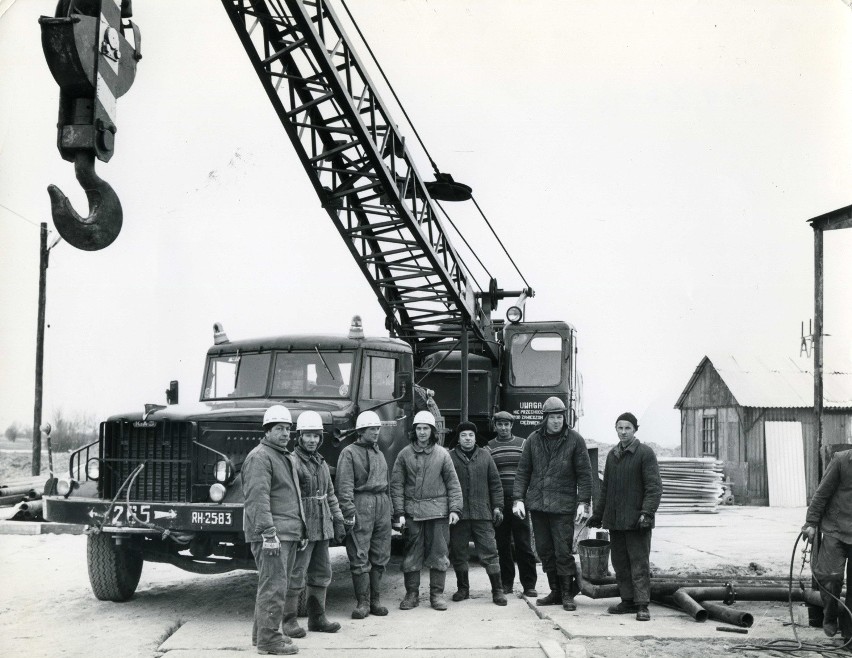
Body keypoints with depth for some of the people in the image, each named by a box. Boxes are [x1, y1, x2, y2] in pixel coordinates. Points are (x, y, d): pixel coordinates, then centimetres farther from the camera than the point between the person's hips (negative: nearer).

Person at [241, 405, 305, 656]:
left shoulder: (286, 457, 21)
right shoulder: (260, 457, -11)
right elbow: (258, 498, -20)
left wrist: (300, 531, 25)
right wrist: (268, 533, -25)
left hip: (288, 533, 10)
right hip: (272, 534, -10)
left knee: (274, 584, 16)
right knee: (273, 586, -9)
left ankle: (261, 632, 25)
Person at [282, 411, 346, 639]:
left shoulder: (321, 463, 15)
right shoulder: (292, 462, -12)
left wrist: (338, 521, 17)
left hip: (322, 528, 8)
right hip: (302, 528, -8)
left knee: (321, 574, 12)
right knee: (296, 575, -3)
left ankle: (317, 617, 22)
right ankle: (290, 620, 5)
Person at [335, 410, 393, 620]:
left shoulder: (379, 453, 21)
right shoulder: (349, 453, -2)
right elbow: (344, 485, -10)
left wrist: (389, 507, 17)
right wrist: (349, 510, -18)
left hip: (382, 506, 7)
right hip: (361, 505, -7)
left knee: (380, 556, 7)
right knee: (359, 557, -6)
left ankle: (375, 600, 14)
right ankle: (363, 602, -1)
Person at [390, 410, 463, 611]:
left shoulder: (442, 454, 5)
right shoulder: (405, 454, 4)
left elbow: (453, 483, 7)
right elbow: (396, 485, 3)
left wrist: (454, 509, -2)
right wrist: (399, 513, -3)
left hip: (438, 511, 0)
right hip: (412, 511, 0)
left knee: (438, 553, 3)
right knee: (411, 555, 4)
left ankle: (437, 594, 13)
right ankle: (412, 594, 15)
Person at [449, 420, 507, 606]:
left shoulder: (485, 456, 9)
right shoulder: (450, 457, 2)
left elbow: (495, 483, 11)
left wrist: (497, 506, 4)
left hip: (482, 514, 0)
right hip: (458, 514, 0)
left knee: (489, 552, -2)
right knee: (459, 554, 7)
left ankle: (497, 590, 6)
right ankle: (463, 588, 23)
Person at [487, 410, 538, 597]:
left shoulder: (522, 444, 7)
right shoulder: (488, 448, 8)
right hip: (498, 502, 1)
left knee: (524, 544, -2)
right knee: (503, 544, 7)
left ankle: (529, 584, 2)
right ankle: (506, 583, 16)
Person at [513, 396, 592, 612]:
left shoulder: (574, 440, -1)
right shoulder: (533, 440, 6)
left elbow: (584, 473, 0)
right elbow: (522, 471, 10)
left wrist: (583, 503, -7)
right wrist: (518, 499, 1)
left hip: (563, 505, -4)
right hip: (537, 503, 4)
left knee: (563, 551, -5)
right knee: (545, 551, 9)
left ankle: (568, 594, 7)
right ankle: (556, 592, 20)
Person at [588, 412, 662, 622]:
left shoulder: (645, 453, -5)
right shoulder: (612, 455, 15)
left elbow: (654, 486, -11)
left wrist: (647, 512, -20)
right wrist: (598, 514, 21)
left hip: (636, 520, -7)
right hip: (614, 520, 7)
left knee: (639, 563, -4)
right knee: (620, 563, 10)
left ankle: (642, 605, -1)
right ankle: (628, 601, 18)